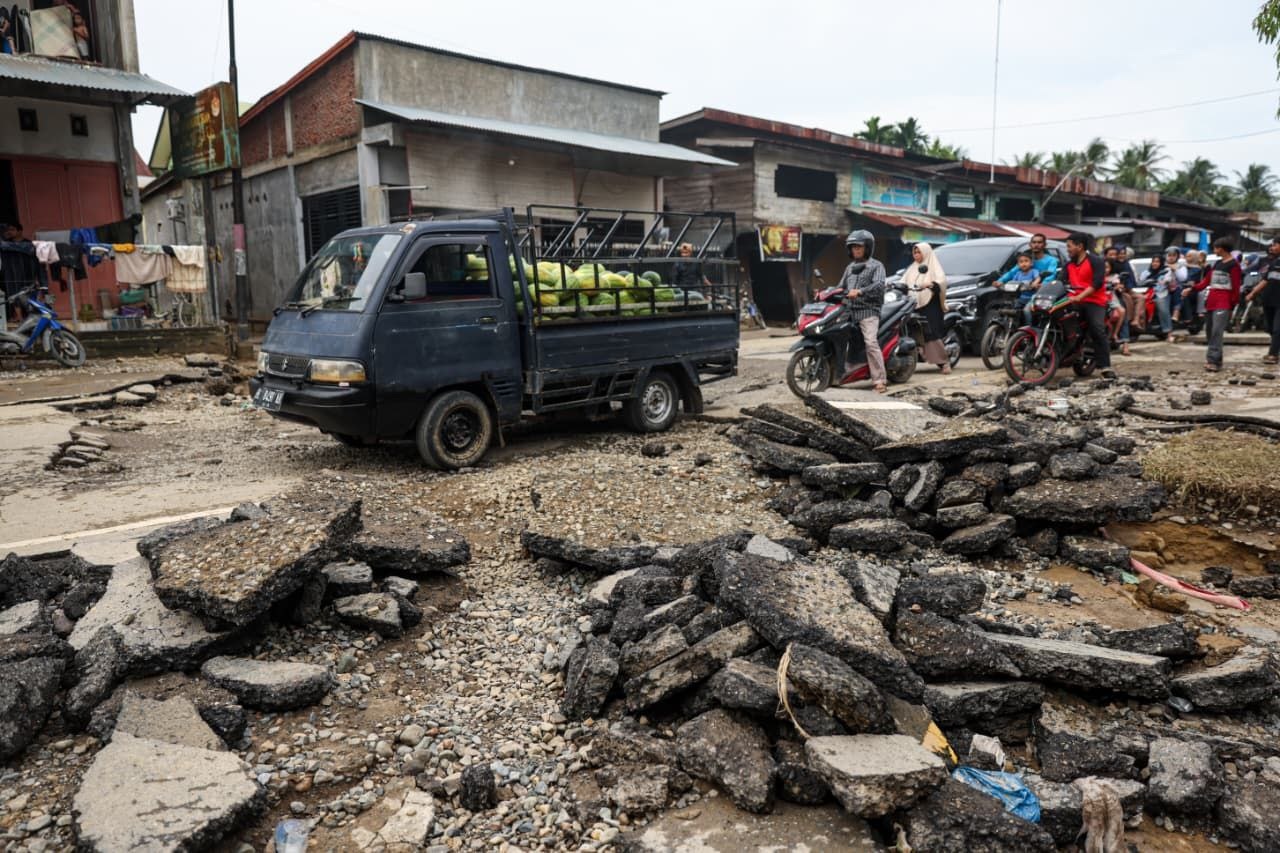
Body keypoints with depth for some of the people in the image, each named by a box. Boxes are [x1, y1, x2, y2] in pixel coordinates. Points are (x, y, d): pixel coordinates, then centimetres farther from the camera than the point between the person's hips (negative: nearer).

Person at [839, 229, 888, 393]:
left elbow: (879, 285, -12)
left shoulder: (876, 266, 6)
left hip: (868, 310, -6)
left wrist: (860, 291, -28)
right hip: (850, 310, 6)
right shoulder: (850, 267, 25)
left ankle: (879, 380, -20)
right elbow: (842, 287, 23)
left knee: (871, 343, -20)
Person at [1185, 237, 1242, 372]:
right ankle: (1215, 359, 15)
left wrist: (1233, 304, -10)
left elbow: (1236, 287, -7)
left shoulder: (1234, 264, -4)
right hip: (1210, 302, 8)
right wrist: (1192, 289, 3)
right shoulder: (1216, 264, 18)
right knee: (1209, 331, 8)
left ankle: (1213, 361, -21)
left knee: (1217, 332, -16)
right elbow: (1206, 281, 17)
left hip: (1224, 303, -8)